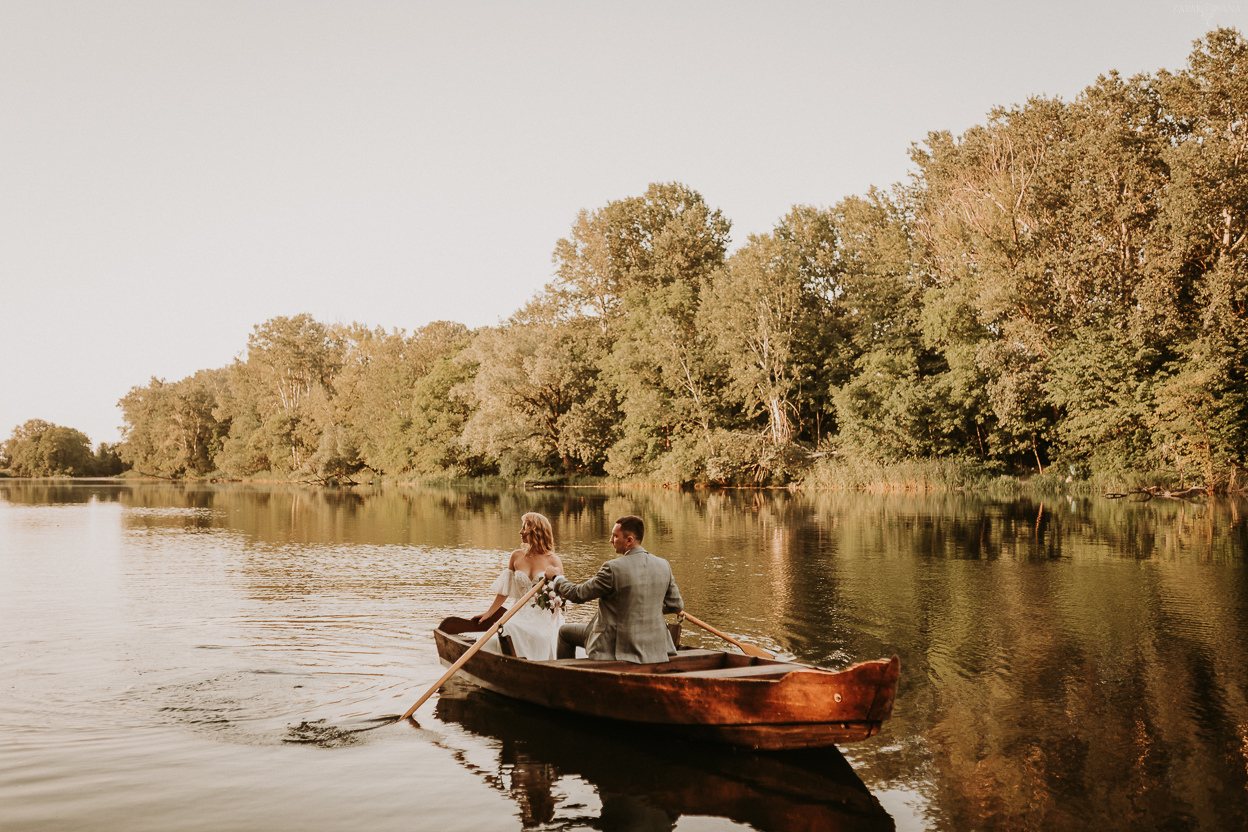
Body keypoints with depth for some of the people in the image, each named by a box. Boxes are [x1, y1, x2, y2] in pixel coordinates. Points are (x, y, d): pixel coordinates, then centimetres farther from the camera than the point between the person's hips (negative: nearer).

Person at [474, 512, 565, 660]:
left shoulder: (553, 561, 1)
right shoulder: (517, 556, 11)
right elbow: (504, 591, 18)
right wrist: (488, 613, 16)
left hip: (545, 617, -3)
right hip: (520, 616, 3)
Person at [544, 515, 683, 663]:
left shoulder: (613, 568, -22)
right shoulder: (664, 566, -5)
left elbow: (578, 594, -12)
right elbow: (676, 605, 5)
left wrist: (556, 577, 6)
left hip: (617, 647, -6)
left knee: (565, 631, 18)